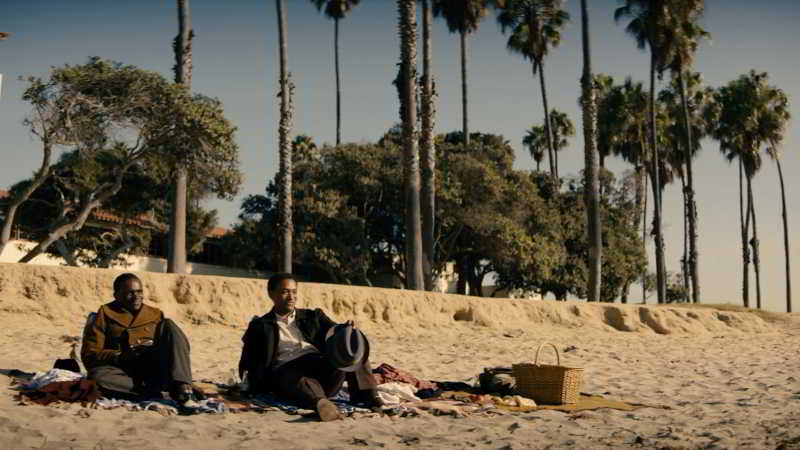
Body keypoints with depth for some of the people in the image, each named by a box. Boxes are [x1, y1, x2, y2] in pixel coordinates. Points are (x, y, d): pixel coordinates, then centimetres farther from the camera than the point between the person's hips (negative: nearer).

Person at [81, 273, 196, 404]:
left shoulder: (155, 314, 21)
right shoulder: (106, 315, 12)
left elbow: (175, 344, 14)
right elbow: (90, 355, 4)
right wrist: (121, 356, -14)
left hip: (154, 368, 2)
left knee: (168, 325, -18)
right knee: (97, 376, -33)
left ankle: (181, 386, -35)